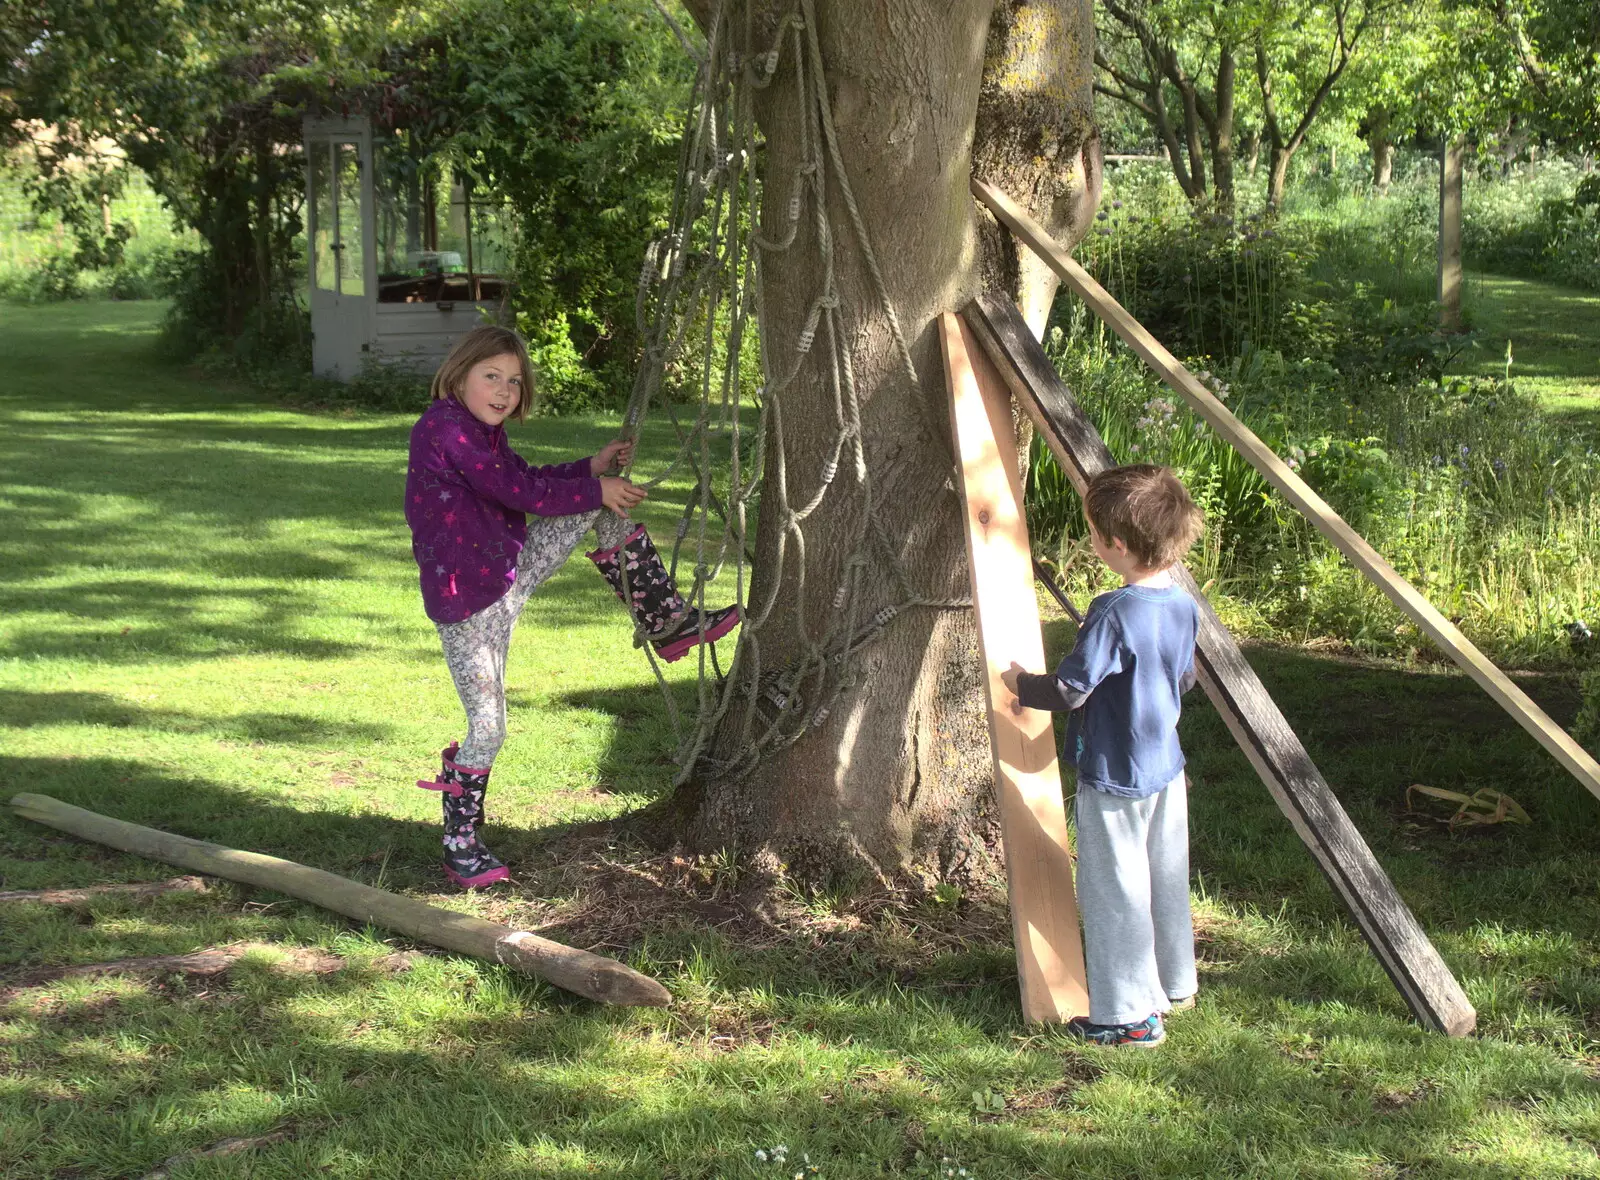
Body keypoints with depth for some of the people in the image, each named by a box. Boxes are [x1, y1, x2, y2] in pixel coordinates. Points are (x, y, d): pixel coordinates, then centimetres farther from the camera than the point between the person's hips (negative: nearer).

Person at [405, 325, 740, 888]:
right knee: (488, 727, -6)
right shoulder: (443, 428, -19)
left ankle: (668, 623, 10)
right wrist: (594, 489, -10)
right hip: (467, 600, -9)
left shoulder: (482, 432, 11)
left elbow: (528, 478, 19)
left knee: (605, 507, 5)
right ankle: (461, 845, 9)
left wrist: (595, 467, 6)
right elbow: (518, 491, -20)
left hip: (509, 570, 9)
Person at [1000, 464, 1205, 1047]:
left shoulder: (1113, 613, -25)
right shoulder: (1183, 605, 0)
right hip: (1166, 768, 8)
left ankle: (1130, 1014, 9)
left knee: (1115, 893, 2)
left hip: (1114, 779, -8)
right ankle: (1173, 984, 35)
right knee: (1166, 880, 21)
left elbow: (1069, 690, -22)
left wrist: (1020, 683, -5)